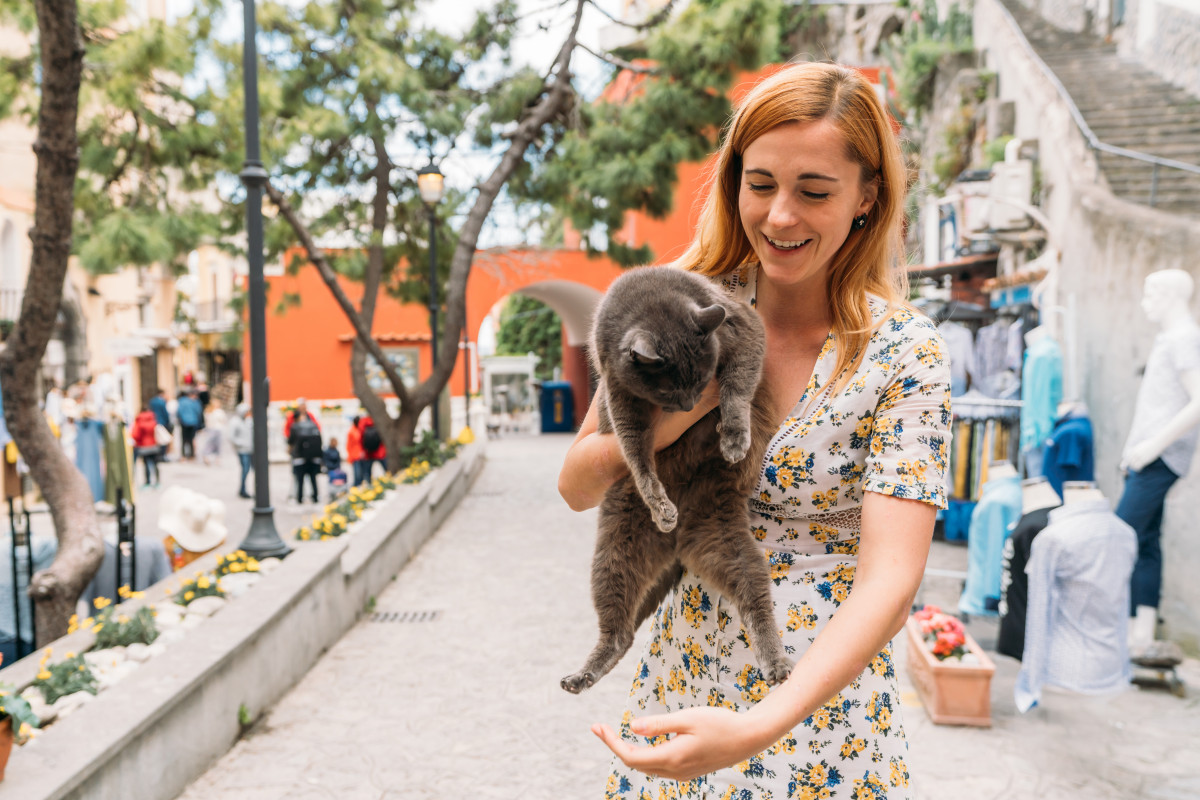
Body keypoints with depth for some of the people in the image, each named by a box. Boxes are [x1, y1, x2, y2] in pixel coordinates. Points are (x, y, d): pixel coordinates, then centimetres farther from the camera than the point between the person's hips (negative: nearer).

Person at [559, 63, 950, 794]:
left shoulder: (904, 353, -14)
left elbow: (890, 577, -21)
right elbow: (577, 488, -2)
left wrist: (758, 727, -34)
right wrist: (652, 431, -22)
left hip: (820, 695, -2)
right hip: (682, 674, 3)